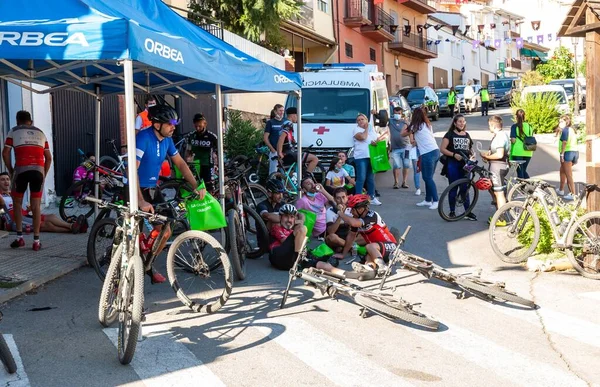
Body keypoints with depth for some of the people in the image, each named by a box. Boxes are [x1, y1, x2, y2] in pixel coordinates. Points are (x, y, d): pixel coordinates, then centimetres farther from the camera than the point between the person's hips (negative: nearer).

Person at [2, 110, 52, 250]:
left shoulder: (13, 131, 13)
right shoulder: (40, 133, 21)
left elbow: (5, 153, 2)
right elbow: (49, 157, 16)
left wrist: (11, 171, 12)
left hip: (21, 169, -2)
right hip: (38, 170, 2)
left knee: (17, 202, 16)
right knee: (36, 205, 6)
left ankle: (19, 237, 12)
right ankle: (36, 241, 4)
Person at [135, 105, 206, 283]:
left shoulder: (167, 140, 0)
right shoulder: (143, 138, -23)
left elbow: (180, 163, 10)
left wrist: (197, 186, -1)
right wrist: (141, 201, -39)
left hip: (153, 189, 7)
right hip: (137, 190, -7)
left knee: (165, 232, 4)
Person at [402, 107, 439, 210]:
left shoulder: (416, 126, -3)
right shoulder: (428, 125, 17)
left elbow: (403, 134, 12)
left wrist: (407, 126, 27)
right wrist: (416, 141, 38)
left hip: (427, 154, -8)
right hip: (435, 151, 8)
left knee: (428, 178, -3)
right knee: (428, 178, 13)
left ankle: (436, 201, -4)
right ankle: (428, 200, 20)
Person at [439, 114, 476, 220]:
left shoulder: (467, 135, 17)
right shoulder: (450, 134, 1)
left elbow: (470, 148, 26)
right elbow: (442, 149, -7)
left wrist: (471, 153, 3)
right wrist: (454, 154, -18)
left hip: (465, 164, 4)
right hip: (453, 164, -4)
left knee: (465, 188, 4)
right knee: (453, 188, 1)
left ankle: (468, 212, 7)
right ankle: (452, 211, 9)